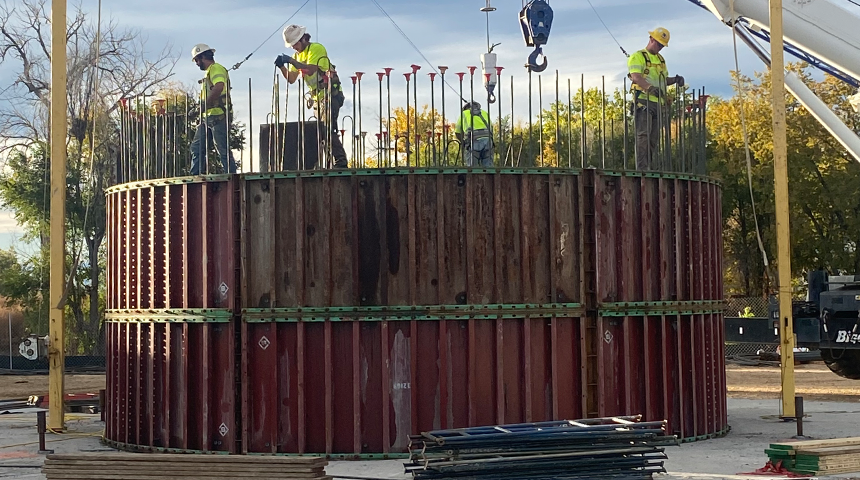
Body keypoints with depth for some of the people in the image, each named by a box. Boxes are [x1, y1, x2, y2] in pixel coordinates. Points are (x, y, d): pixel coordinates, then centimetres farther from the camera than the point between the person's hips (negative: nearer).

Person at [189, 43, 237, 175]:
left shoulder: (216, 68, -8)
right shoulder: (209, 72, 24)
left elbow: (219, 87, -27)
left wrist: (204, 106, -29)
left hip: (217, 116, -10)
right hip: (207, 117, 10)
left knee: (223, 150, -9)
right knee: (196, 148, 7)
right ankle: (195, 176, 8)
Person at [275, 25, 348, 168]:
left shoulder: (316, 48, -10)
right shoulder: (298, 55, 16)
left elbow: (311, 69, -26)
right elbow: (291, 79, 8)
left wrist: (291, 61, -28)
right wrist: (282, 66, -8)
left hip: (330, 94, -9)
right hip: (317, 97, 9)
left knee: (328, 129, -18)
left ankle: (340, 161, -22)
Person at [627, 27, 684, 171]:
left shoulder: (660, 59, 24)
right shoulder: (638, 57, -3)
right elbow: (636, 77, -19)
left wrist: (675, 80, 5)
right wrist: (650, 88, -36)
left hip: (658, 103, 8)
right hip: (644, 101, -8)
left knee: (654, 138, 6)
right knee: (643, 136, -14)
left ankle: (651, 169, 9)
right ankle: (641, 169, -18)